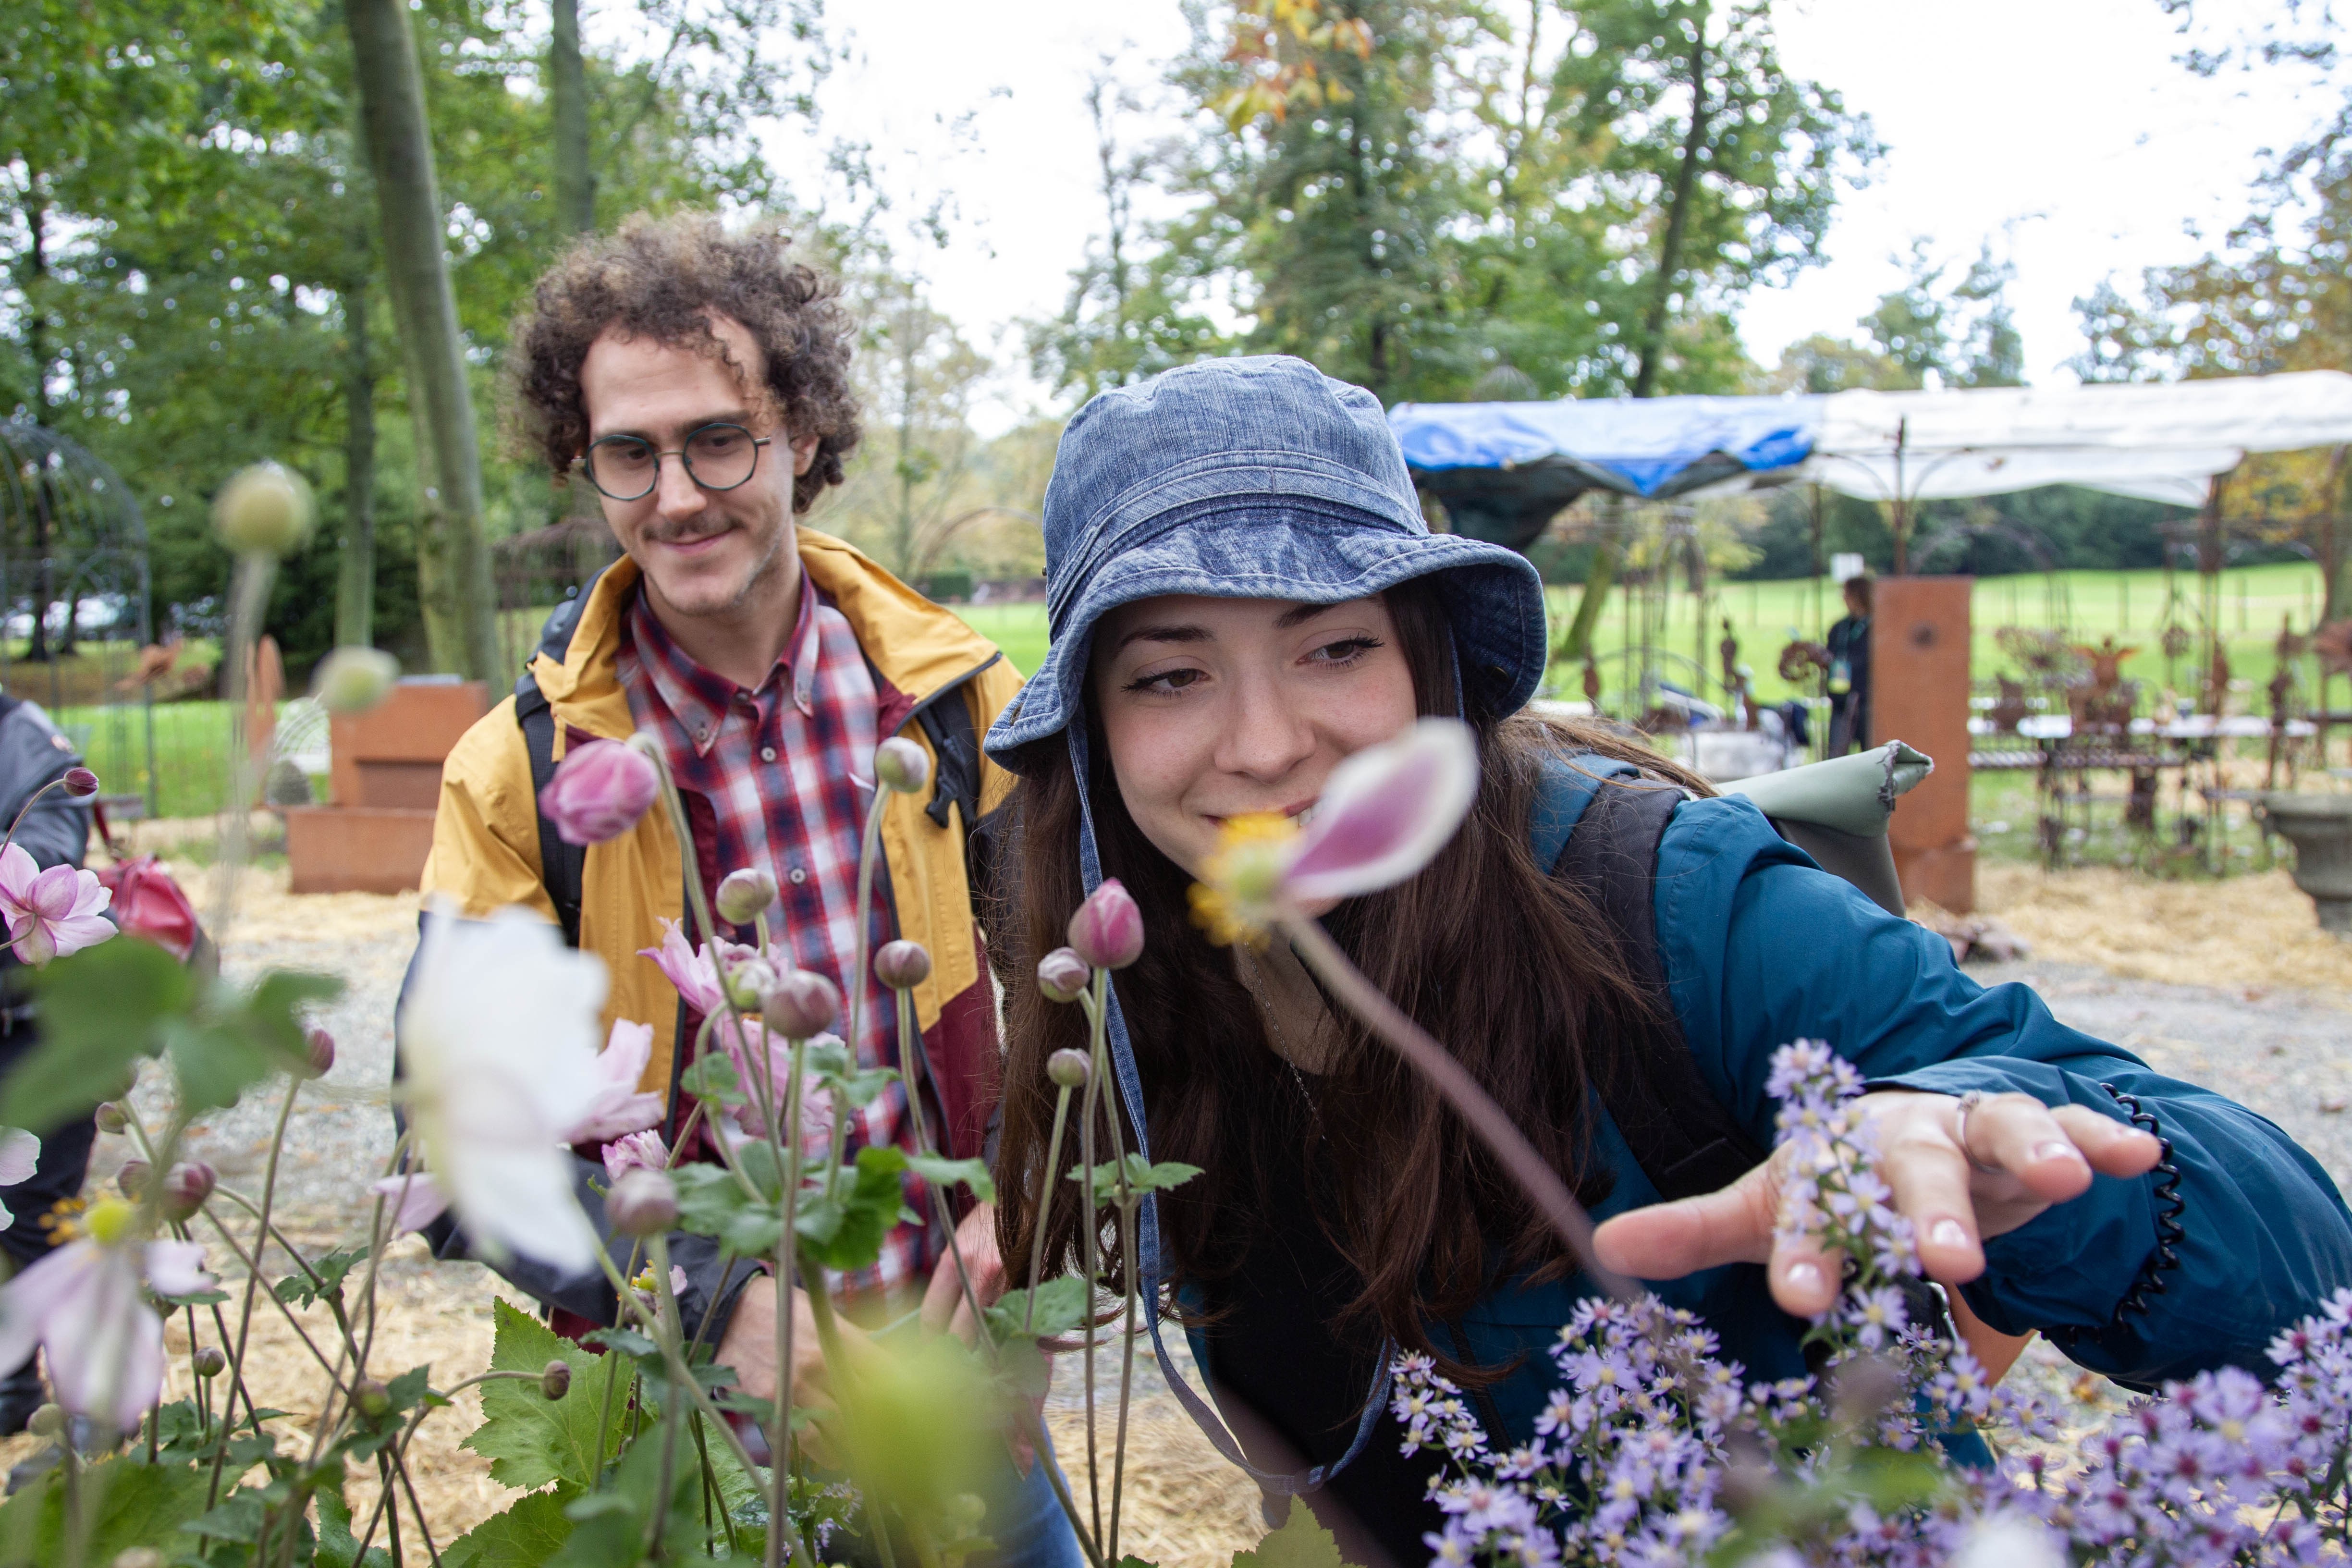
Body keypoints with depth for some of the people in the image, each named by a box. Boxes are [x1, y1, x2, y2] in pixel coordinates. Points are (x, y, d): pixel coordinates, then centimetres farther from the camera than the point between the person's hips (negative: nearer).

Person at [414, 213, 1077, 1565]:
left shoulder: (955, 694, -5)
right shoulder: (521, 775, -10)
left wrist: (1016, 1201, -11)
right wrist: (722, 1298, -21)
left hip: (953, 1380, 2)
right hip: (695, 1407, -1)